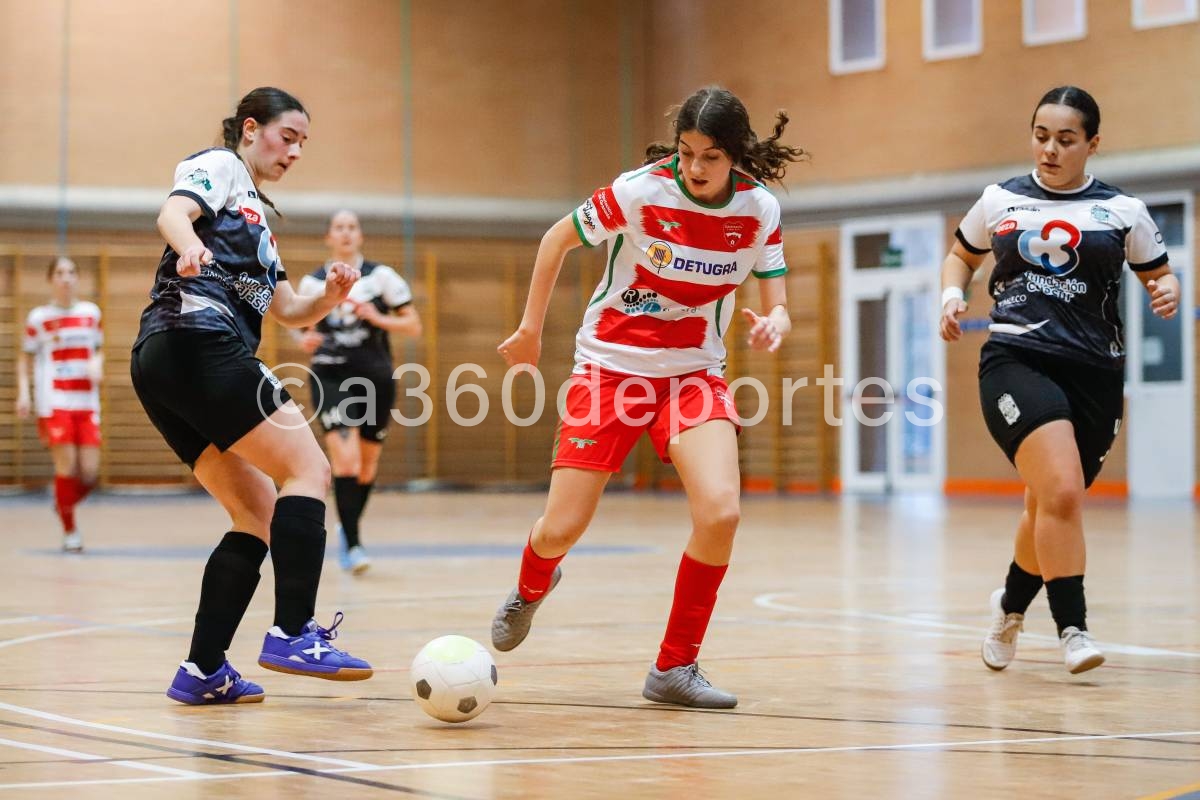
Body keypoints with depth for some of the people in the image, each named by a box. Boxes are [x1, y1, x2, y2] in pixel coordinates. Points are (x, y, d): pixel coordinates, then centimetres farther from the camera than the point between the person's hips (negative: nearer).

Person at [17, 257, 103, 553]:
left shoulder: (91, 312, 10)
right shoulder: (39, 317, 1)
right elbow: (24, 356, 8)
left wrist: (97, 364, -2)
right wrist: (23, 392, -4)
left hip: (87, 403, 3)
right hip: (54, 403, -3)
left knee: (89, 470, -4)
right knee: (67, 465, -9)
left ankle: (65, 504, 26)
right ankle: (69, 531, 4)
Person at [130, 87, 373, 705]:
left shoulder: (256, 217, 32)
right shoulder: (219, 167, 7)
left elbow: (290, 311, 27)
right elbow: (172, 213, -15)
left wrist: (331, 296, 6)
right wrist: (189, 246, -38)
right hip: (199, 341, -10)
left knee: (260, 516, 7)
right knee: (307, 469, -14)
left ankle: (202, 671, 1)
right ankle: (292, 633, -22)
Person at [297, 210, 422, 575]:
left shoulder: (381, 276, 1)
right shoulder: (312, 282, 5)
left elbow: (414, 326, 3)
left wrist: (378, 318, -13)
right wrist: (306, 341, -6)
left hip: (375, 378, 1)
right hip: (331, 378, -1)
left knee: (367, 465, 11)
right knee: (345, 459, -18)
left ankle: (348, 528, 34)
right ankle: (352, 545, -16)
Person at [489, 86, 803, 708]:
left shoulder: (759, 210, -9)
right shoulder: (641, 191, -16)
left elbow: (776, 308, -4)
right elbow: (557, 240, -1)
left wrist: (772, 325, -29)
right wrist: (531, 329, 4)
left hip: (693, 374, 2)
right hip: (610, 365, -2)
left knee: (720, 511, -23)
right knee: (559, 532, -2)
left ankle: (674, 667, -5)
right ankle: (531, 589, 39)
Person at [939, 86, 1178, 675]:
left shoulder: (1123, 211, 7)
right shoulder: (999, 201, 9)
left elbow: (1161, 277, 14)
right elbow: (961, 256, 25)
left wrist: (1167, 293, -9)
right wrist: (952, 294, 5)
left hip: (1093, 373, 2)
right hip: (1016, 361, -2)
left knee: (1051, 506, 11)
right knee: (1062, 492, -23)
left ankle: (1012, 605, 39)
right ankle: (1072, 627, -14)